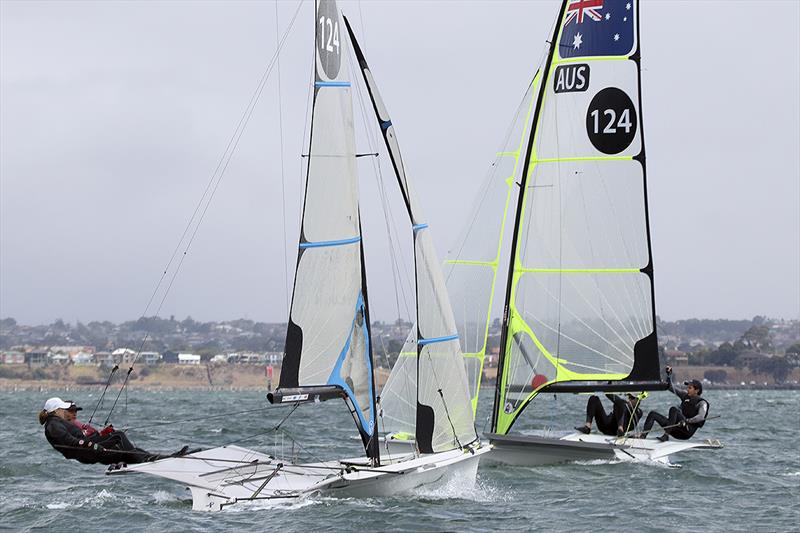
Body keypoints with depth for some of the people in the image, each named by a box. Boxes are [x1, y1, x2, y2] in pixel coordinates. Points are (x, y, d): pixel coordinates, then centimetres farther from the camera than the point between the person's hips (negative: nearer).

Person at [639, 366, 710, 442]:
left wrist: (687, 421, -33)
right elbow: (671, 387, 24)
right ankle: (642, 436, -19)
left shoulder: (702, 403, -2)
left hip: (687, 431, -8)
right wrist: (669, 375, 11)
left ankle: (666, 435, -38)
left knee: (673, 409, -31)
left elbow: (701, 417, -20)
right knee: (652, 414, -1)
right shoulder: (685, 396, 19)